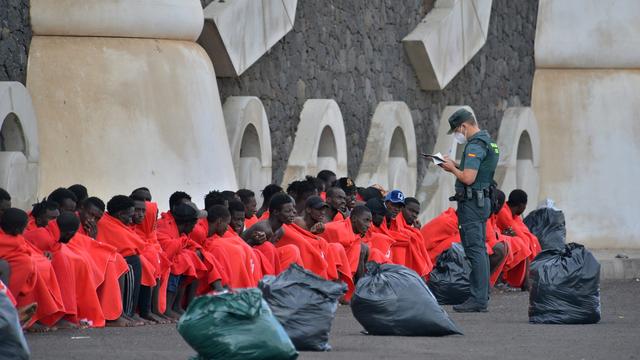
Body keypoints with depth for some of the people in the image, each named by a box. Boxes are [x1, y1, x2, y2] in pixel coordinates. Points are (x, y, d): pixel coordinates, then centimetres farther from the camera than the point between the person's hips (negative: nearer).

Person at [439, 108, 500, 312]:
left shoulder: (474, 146, -16)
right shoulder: (487, 142, 17)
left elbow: (468, 178, -23)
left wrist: (453, 169, -6)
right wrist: (455, 166, 15)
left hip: (471, 202, -11)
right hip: (483, 201, 11)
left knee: (474, 250, -11)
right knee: (480, 250, 13)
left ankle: (478, 299, -13)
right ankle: (482, 296, 16)